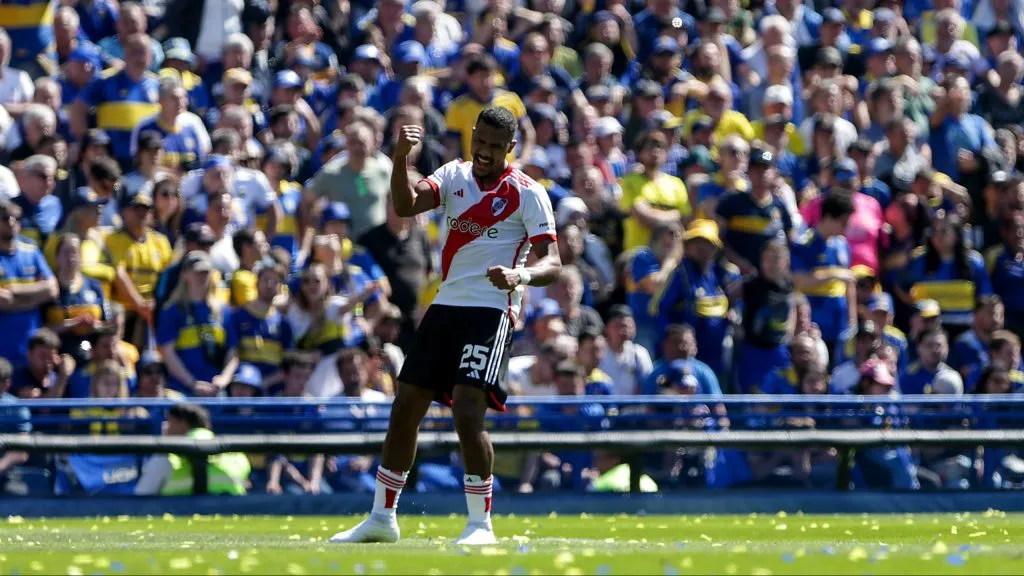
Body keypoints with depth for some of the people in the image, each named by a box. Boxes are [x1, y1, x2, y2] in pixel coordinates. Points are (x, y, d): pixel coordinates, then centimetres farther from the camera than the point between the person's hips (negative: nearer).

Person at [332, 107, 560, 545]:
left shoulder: (527, 194, -5)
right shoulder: (454, 176, 8)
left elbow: (551, 263, -11)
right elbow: (405, 206, -9)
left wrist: (520, 275, -32)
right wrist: (400, 160, -26)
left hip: (491, 311, -6)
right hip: (445, 307, 6)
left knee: (467, 412, -19)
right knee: (405, 407, 8)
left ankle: (481, 523, -8)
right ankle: (382, 518, 20)